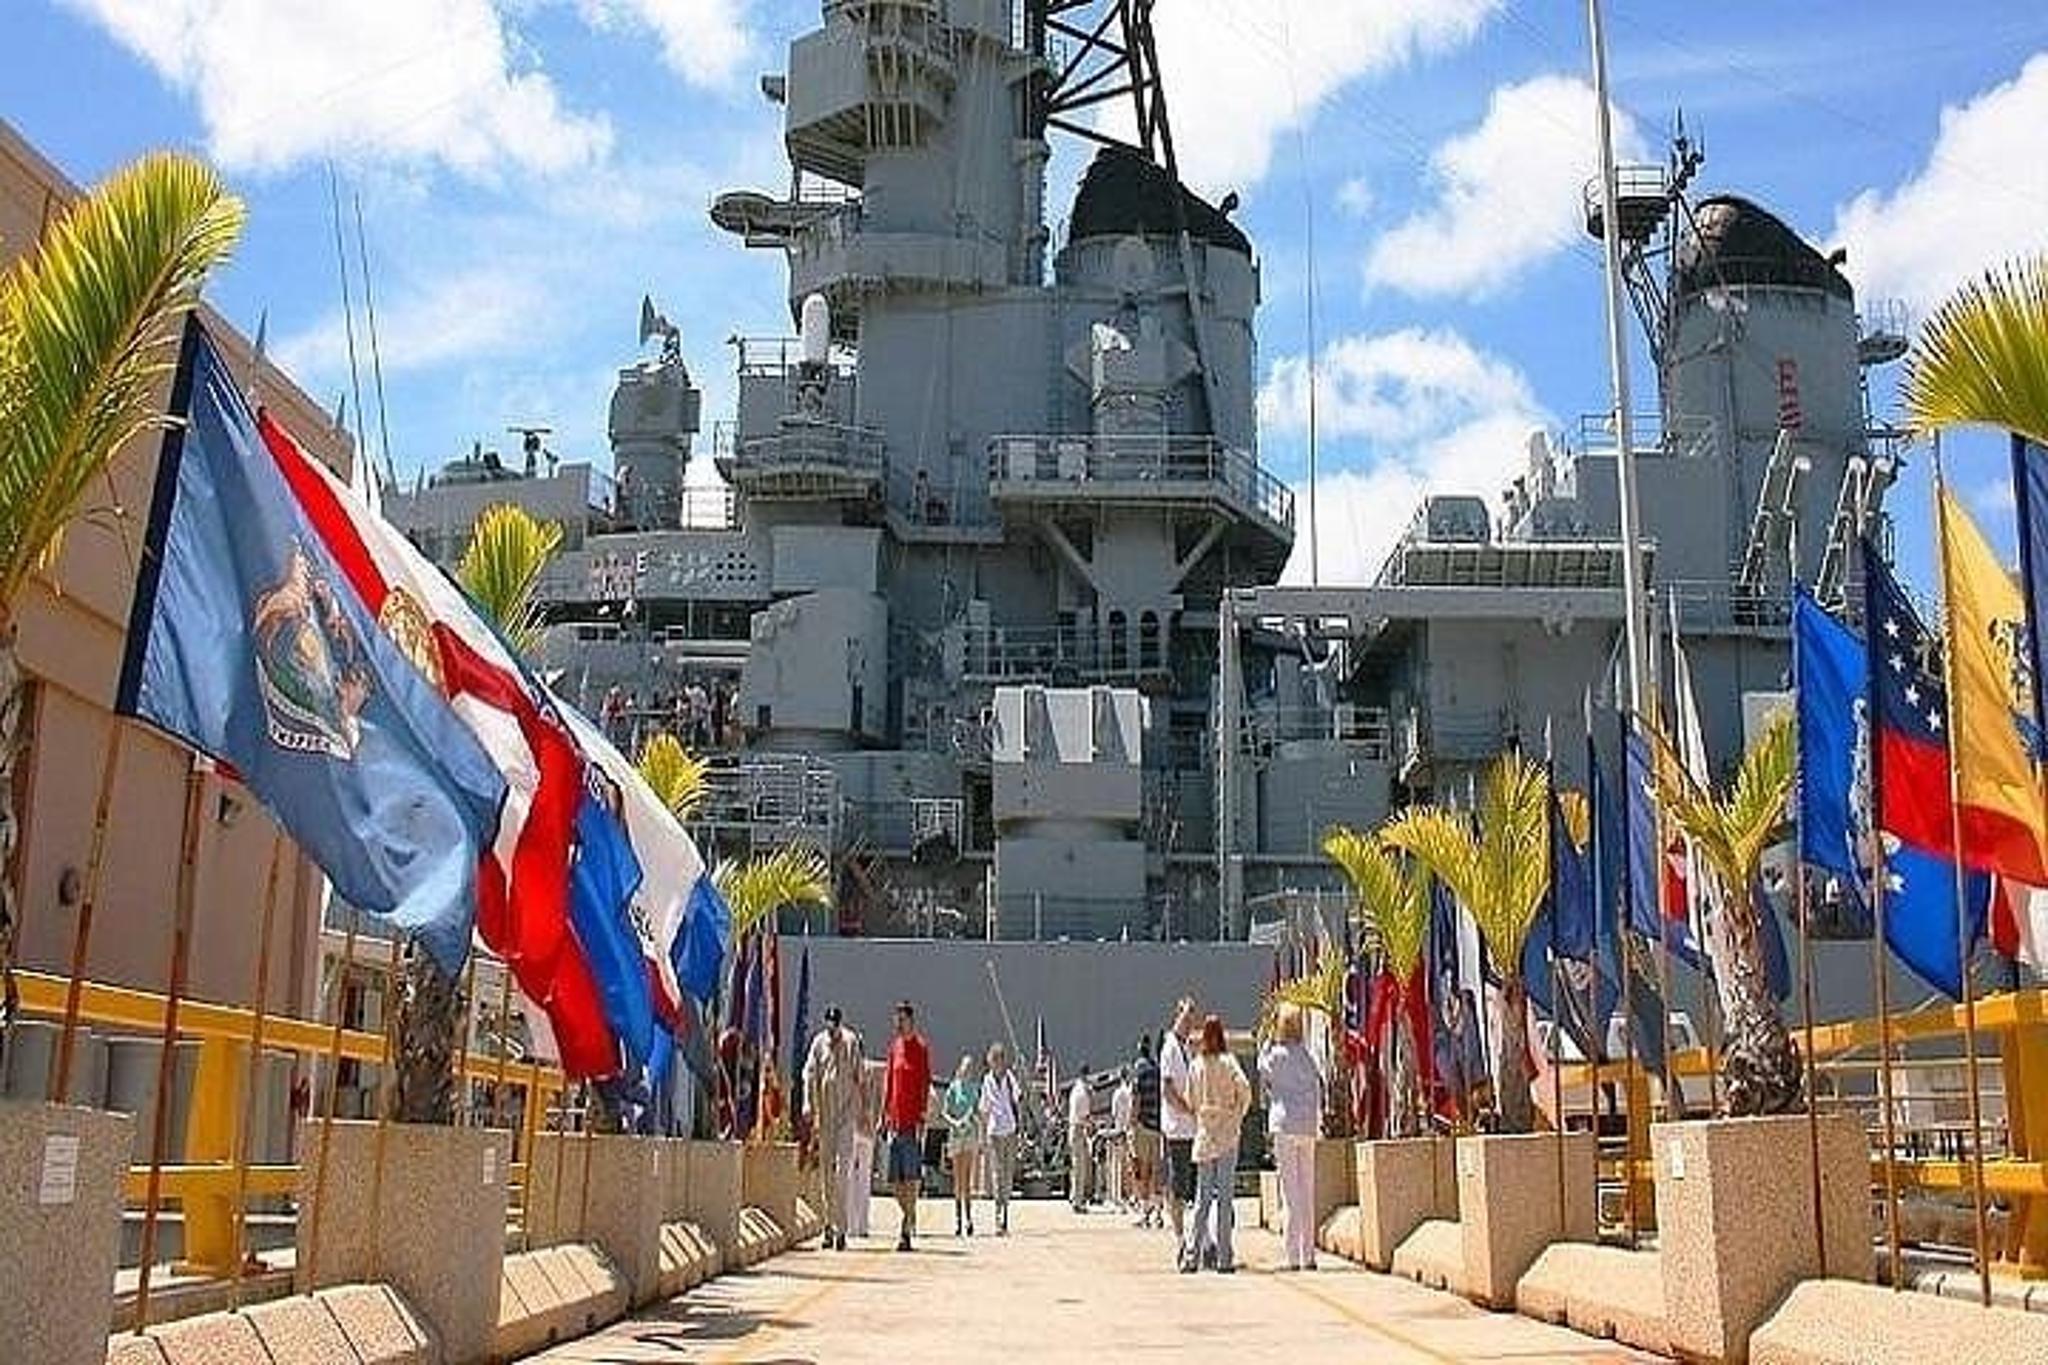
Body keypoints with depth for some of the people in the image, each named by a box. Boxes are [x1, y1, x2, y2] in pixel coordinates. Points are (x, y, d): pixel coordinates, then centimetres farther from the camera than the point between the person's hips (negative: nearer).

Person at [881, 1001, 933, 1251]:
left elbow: (925, 1084, -8)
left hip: (912, 1120, -6)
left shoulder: (921, 1047, -4)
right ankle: (910, 1216, 26)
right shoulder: (894, 1046, 14)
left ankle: (906, 1231, -3)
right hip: (895, 1120, 6)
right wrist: (884, 1115, 15)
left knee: (911, 1177, -6)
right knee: (894, 1180, 7)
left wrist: (921, 1117, -15)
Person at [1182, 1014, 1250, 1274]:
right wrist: (1239, 1117, -2)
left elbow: (1190, 1101, 8)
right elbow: (1245, 1089, -16)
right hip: (1227, 1133, -3)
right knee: (1225, 1196, -1)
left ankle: (1191, 1255, 3)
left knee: (1202, 1197, 7)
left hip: (1203, 1134, 3)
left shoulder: (1195, 1065, 5)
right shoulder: (1228, 1061, -4)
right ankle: (1224, 1257, -1)